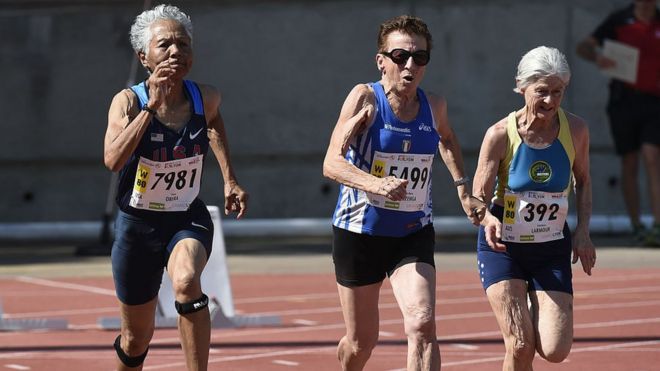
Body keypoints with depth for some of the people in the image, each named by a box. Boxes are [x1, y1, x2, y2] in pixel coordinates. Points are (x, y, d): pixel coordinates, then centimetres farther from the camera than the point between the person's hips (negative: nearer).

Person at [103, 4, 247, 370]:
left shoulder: (205, 98, -8)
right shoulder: (129, 101, -17)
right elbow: (113, 160, -36)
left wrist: (229, 179, 15)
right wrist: (152, 104, -37)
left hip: (188, 219, 1)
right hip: (138, 225, -1)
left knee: (187, 281, -35)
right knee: (136, 339, 12)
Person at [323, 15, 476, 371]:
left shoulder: (434, 106, 0)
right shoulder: (365, 98, -14)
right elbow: (332, 163, -25)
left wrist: (461, 185, 15)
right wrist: (376, 185, -42)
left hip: (414, 234, 2)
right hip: (360, 231, -2)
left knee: (422, 324, -20)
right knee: (361, 341, 10)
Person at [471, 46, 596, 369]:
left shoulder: (575, 130, -6)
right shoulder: (501, 134, -14)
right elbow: (479, 197, -10)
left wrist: (582, 230, 0)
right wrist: (488, 220, -32)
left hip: (552, 249, 3)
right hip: (503, 247, -2)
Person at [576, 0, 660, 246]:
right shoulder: (619, 20, 1)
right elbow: (584, 46, -3)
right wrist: (596, 57, -25)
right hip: (624, 98, 0)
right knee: (629, 165, 5)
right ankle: (636, 226, 14)